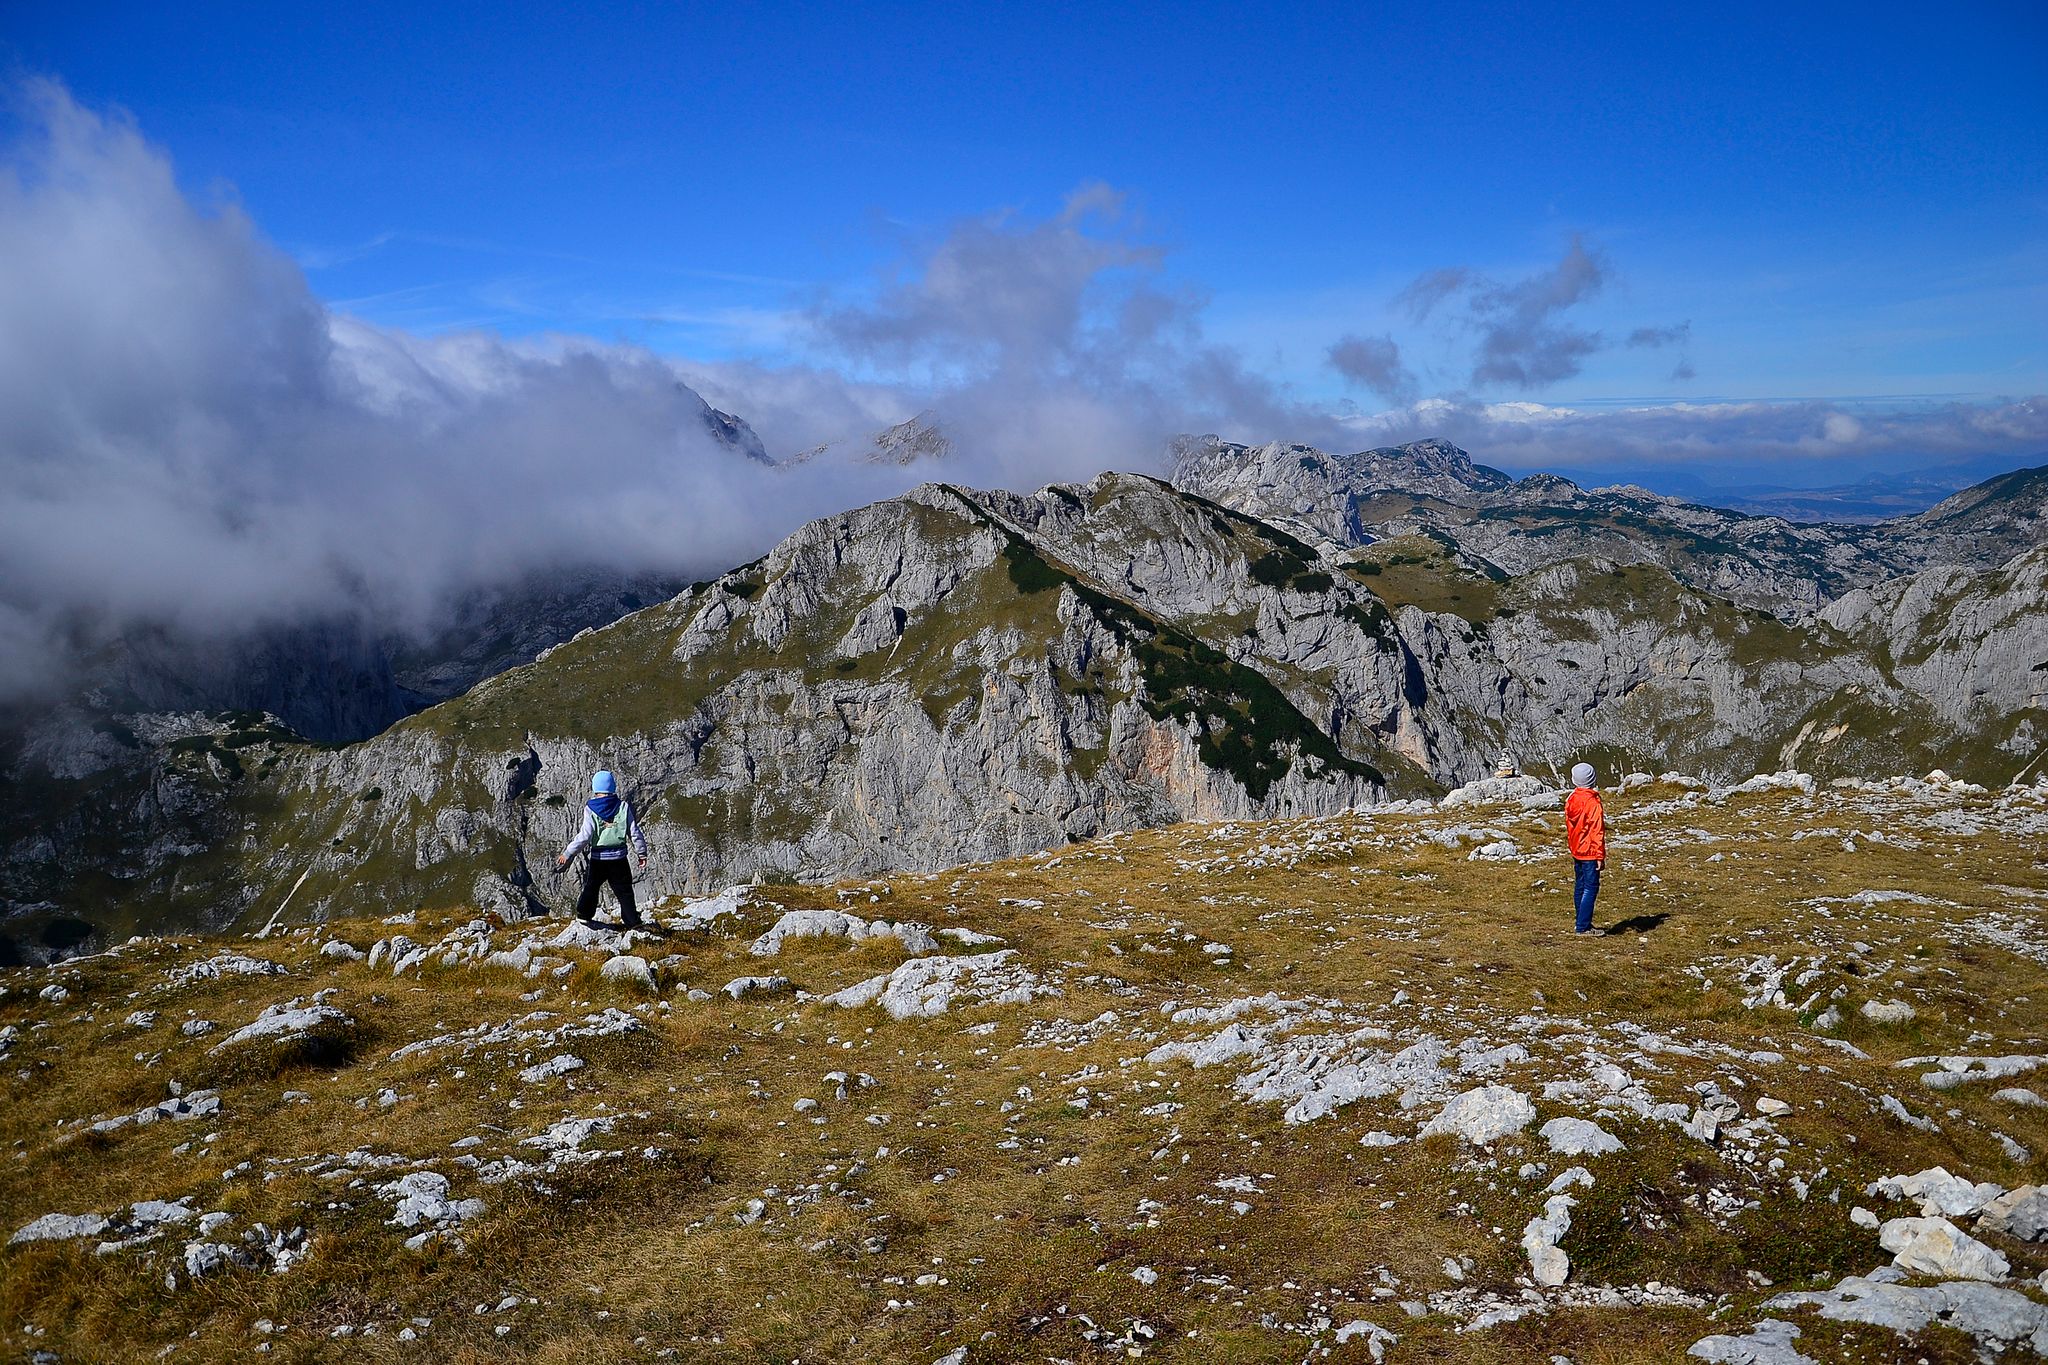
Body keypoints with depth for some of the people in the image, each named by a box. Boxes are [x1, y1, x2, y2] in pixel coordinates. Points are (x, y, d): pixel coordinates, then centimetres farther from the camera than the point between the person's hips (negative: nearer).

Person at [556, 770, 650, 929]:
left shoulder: (591, 809, -8)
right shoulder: (624, 807, -4)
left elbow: (585, 836, -16)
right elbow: (634, 833, -2)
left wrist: (567, 854, -11)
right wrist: (642, 853, 8)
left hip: (598, 858, -1)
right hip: (619, 858, 1)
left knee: (591, 886, 21)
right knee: (624, 891, 9)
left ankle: (584, 915, 31)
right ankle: (632, 921, 8)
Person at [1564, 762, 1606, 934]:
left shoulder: (1570, 800, 6)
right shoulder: (1592, 802, -17)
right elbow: (1597, 831, -17)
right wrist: (1600, 856, -13)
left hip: (1576, 851, 8)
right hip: (1590, 852, -8)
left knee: (1580, 886, 14)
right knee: (1591, 888, -5)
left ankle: (1583, 923, 23)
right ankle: (1583, 927, -7)